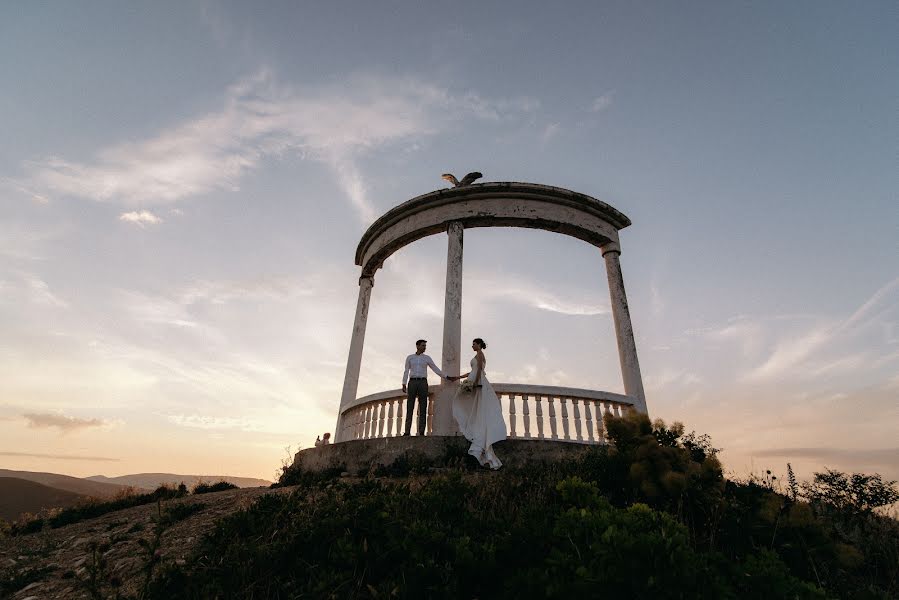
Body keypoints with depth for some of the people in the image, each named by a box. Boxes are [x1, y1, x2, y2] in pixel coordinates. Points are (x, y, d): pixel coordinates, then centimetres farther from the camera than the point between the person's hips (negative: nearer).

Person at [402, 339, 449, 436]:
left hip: (423, 383, 0)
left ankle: (421, 432, -3)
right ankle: (407, 431, -3)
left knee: (423, 408, -4)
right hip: (412, 383, 0)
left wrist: (446, 377, 1)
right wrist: (404, 385, 0)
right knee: (409, 407, -5)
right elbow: (406, 372, 9)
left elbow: (436, 369, 9)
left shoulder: (427, 358, 11)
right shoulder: (410, 357, 11)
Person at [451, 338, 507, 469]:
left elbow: (479, 368, -15)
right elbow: (473, 371, 28)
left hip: (479, 383, -10)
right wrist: (459, 377, 29)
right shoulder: (480, 356, 25)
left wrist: (475, 382, -22)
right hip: (478, 382, 10)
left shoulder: (479, 354, -3)